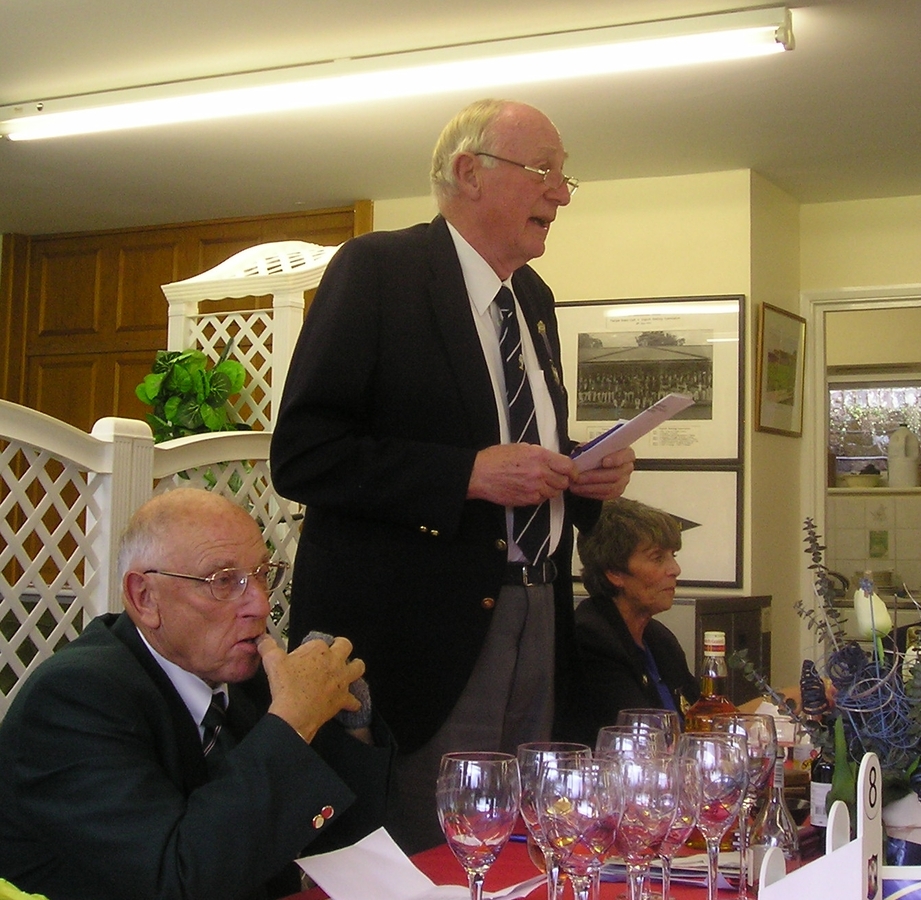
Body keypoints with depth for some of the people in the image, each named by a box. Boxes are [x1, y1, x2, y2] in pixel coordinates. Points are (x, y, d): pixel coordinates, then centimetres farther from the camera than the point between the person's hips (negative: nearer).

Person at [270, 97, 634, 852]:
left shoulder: (536, 299, 15)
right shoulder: (378, 269, -8)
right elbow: (301, 455, -15)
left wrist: (589, 474, 3)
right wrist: (469, 473, -22)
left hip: (535, 624, 7)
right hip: (427, 630, -7)